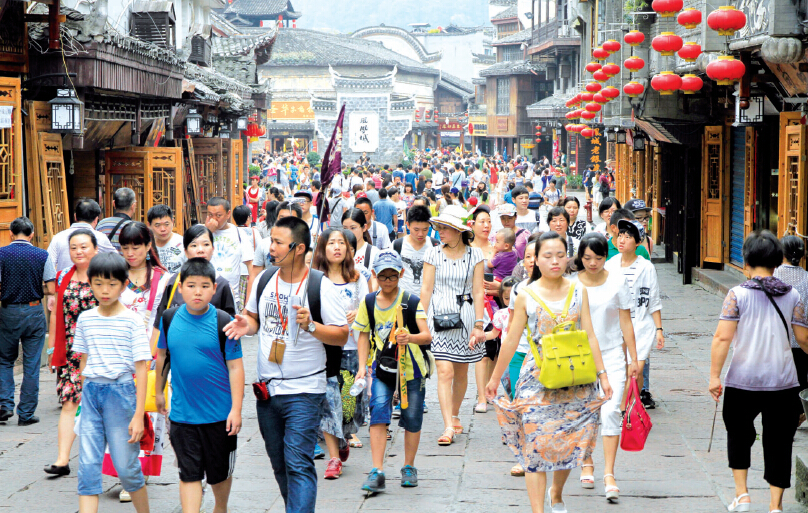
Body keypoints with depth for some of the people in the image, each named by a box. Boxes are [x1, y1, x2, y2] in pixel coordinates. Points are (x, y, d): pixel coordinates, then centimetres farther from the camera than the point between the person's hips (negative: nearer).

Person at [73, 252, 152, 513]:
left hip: (121, 391, -4)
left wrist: (139, 414, -10)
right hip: (91, 393, 4)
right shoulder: (85, 319, 7)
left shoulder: (132, 321, -6)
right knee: (88, 467, -2)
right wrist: (86, 398, 15)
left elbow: (141, 368, -7)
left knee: (127, 467, 3)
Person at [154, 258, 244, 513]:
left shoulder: (223, 322, -10)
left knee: (220, 472, 16)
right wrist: (158, 392, 20)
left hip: (220, 414, -1)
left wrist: (236, 409, -12)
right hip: (182, 413, 1)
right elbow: (162, 354, 14)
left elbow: (235, 367, -8)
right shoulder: (170, 318, -2)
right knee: (189, 473, 0)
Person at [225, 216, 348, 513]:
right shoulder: (264, 280, 5)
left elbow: (342, 336, -10)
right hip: (267, 388, 6)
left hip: (304, 391, -6)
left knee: (299, 464, -13)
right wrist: (246, 325, -3)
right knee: (280, 464, 16)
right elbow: (254, 317, 20)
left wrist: (310, 326, -26)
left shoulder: (320, 285, -10)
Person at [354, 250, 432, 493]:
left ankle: (409, 467, 25)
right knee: (378, 414, -13)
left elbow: (427, 335, -16)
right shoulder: (368, 303, 1)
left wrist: (410, 338, -38)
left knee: (412, 419, 6)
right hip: (381, 368, 1)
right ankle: (377, 472, -13)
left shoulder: (412, 302, -9)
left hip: (411, 368, -1)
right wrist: (362, 366, 1)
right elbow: (364, 334, 10)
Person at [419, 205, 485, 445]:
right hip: (440, 315, -1)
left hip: (465, 317, 1)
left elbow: (478, 292, 4)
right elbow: (426, 290, 4)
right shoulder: (433, 254, 2)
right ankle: (448, 427, -14)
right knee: (445, 372, -12)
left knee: (461, 372, 10)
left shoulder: (474, 255, 3)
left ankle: (454, 415, 31)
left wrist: (479, 324, -1)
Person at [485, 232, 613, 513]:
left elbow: (589, 336, 6)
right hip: (537, 379, -2)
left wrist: (602, 374, 3)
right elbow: (511, 340, 4)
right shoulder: (526, 295, -2)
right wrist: (495, 378, 8)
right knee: (536, 445, -5)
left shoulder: (578, 291, 4)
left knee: (568, 441, 9)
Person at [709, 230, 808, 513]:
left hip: (743, 381, -1)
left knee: (739, 434, 20)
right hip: (783, 383, 1)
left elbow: (722, 337, -12)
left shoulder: (737, 294, -6)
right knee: (778, 442, 9)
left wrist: (714, 375, -7)